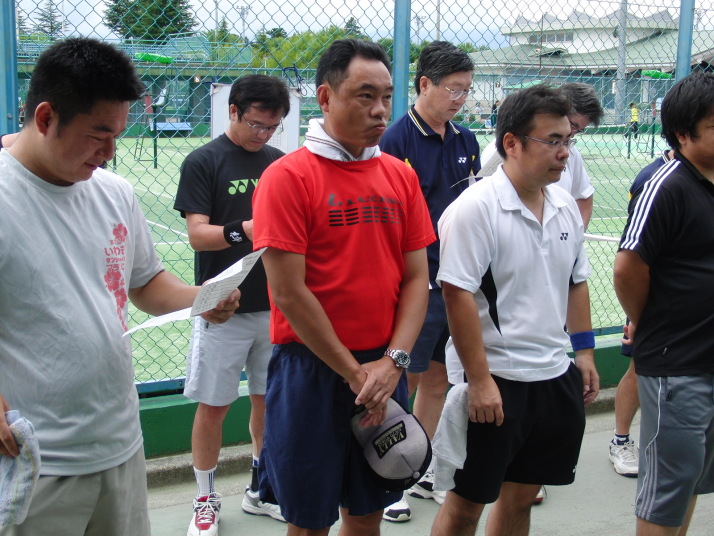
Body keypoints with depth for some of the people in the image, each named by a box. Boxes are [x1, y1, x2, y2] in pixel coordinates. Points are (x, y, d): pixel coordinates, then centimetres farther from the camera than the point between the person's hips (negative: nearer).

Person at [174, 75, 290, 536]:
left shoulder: (281, 163, 9)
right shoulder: (203, 162, -6)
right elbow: (198, 234, -12)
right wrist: (243, 231, -30)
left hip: (275, 306, 5)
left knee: (269, 400, 13)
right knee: (213, 406, 3)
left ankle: (261, 489, 30)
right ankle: (207, 499, 20)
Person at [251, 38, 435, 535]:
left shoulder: (401, 175, 6)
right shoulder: (287, 177, -10)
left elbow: (416, 278, 5)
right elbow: (289, 294, -14)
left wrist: (392, 361, -8)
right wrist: (354, 372, -12)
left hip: (384, 370, 5)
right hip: (312, 369, -5)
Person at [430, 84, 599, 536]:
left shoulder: (566, 205, 7)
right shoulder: (475, 208, -16)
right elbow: (457, 295, -20)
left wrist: (584, 351, 15)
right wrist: (480, 380, -20)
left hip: (556, 376, 7)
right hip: (494, 381, -7)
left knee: (521, 496, 18)